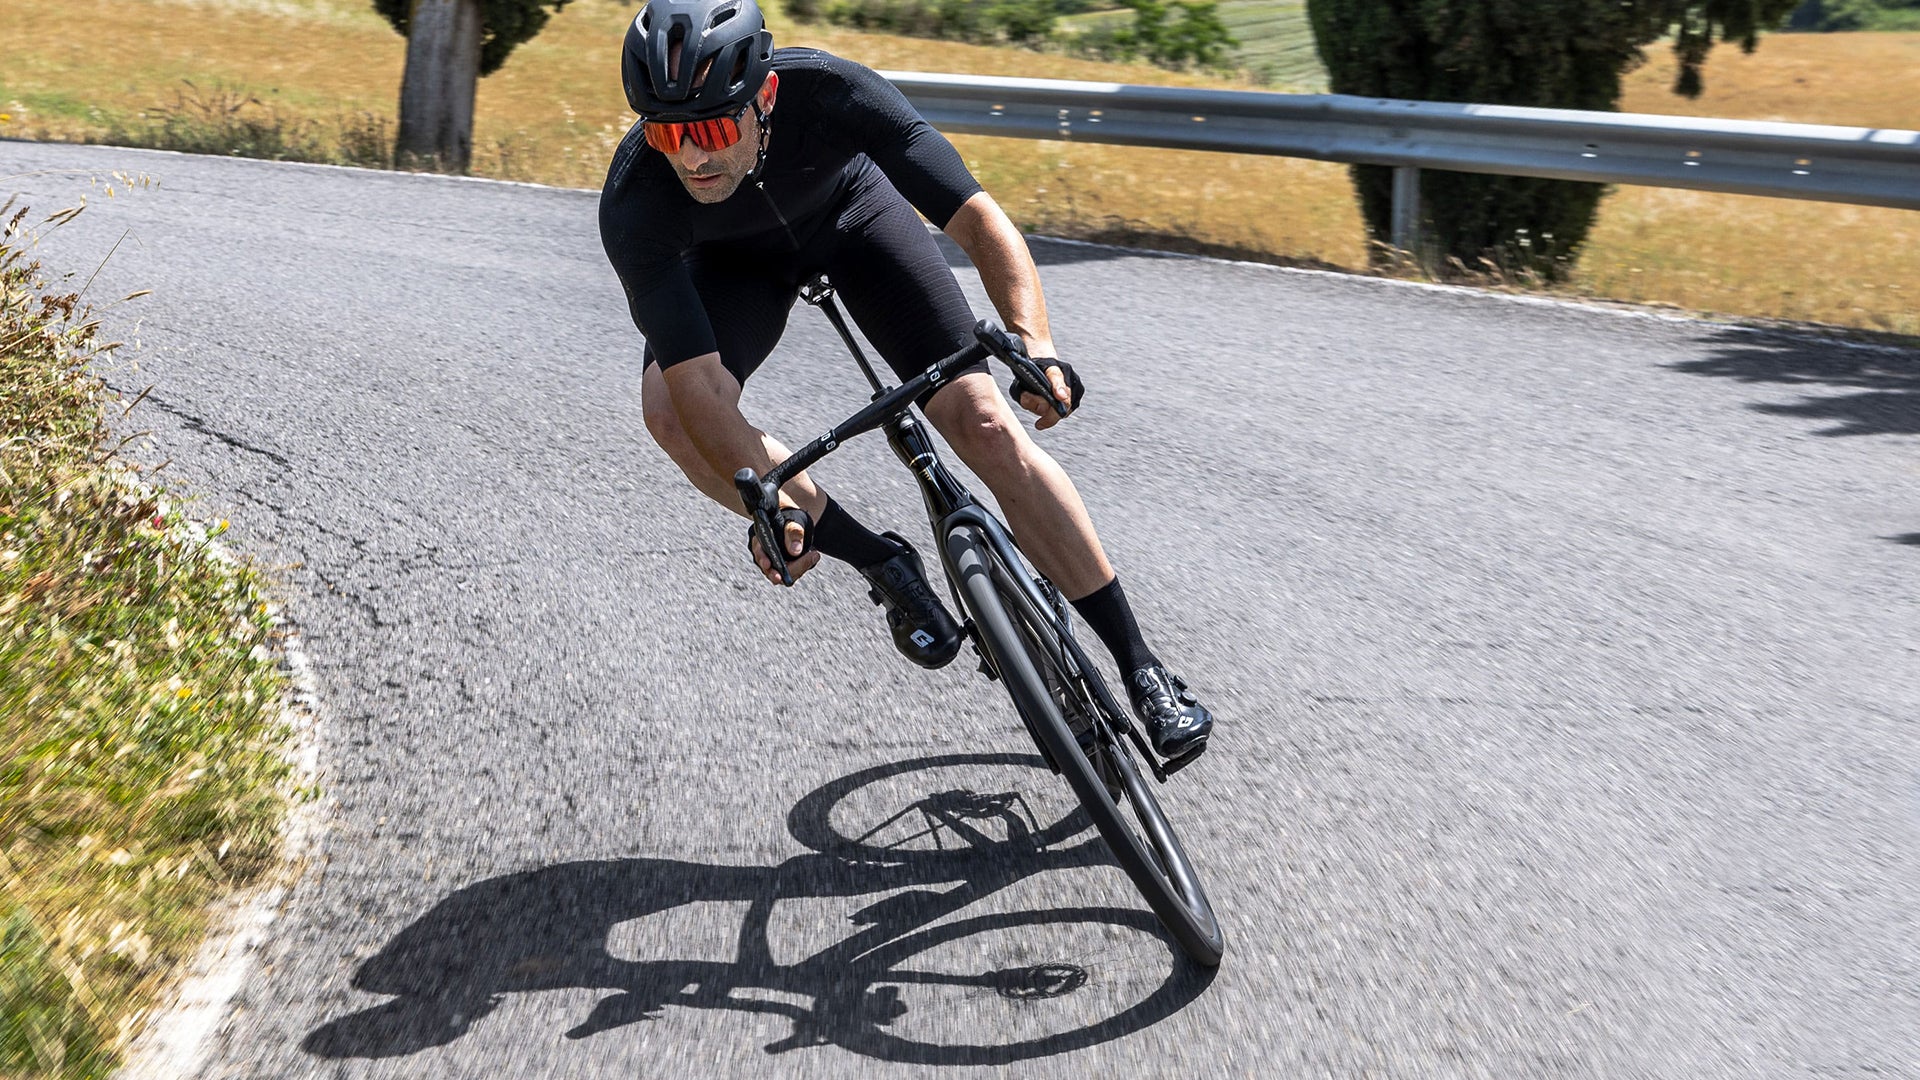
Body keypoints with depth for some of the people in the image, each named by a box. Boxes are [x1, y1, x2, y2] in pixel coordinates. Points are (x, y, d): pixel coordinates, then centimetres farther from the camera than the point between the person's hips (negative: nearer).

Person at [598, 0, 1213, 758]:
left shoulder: (826, 92, -39)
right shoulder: (633, 204, -37)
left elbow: (979, 219, -40)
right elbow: (699, 387, -39)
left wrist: (1035, 344, -56)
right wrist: (769, 504, -52)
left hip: (850, 209, -1)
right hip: (735, 256, 1)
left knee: (983, 421, -14)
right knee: (672, 414, -27)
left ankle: (1141, 667, -3)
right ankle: (882, 566, -7)